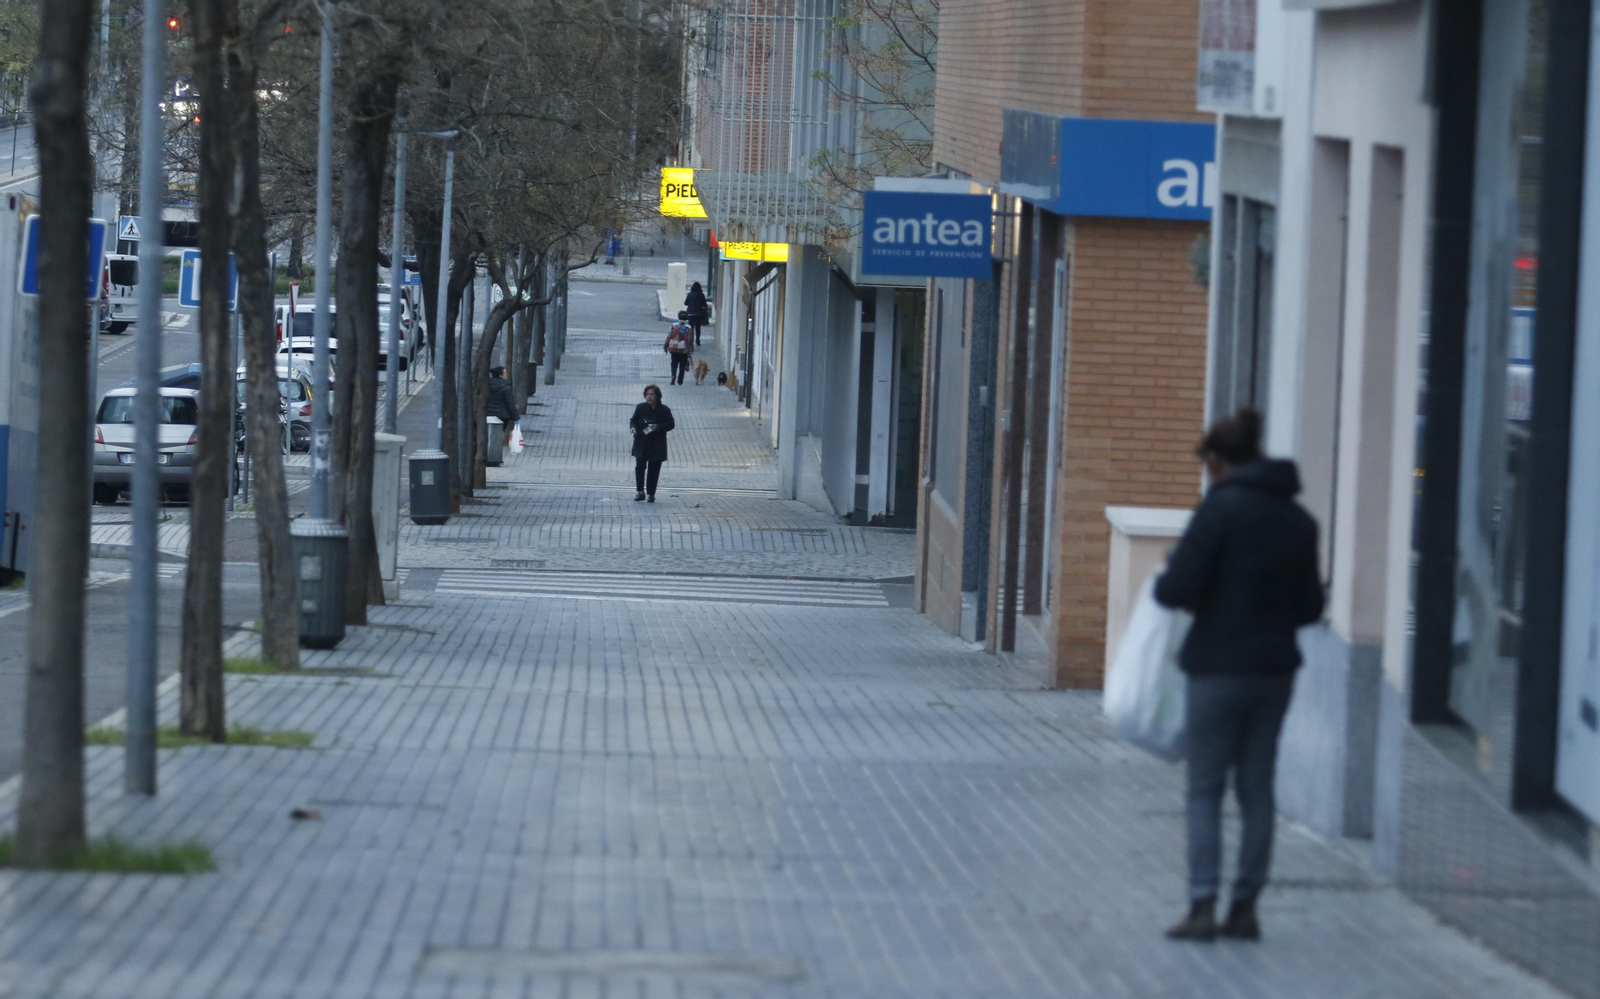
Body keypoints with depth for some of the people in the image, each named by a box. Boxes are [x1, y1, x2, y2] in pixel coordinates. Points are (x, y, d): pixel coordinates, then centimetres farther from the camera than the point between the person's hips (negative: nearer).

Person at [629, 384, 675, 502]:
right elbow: (633, 420, 8)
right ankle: (640, 491, 4)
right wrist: (632, 427, -15)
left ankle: (651, 493, 13)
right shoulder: (640, 408, 0)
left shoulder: (664, 410, -4)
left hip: (657, 446, -1)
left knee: (653, 470, 3)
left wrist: (658, 427, -16)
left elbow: (671, 424, 0)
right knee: (639, 467, -7)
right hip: (641, 443, 1)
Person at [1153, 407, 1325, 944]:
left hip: (1219, 668, -6)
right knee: (1257, 788, 10)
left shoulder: (1221, 508, -13)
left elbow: (1179, 587, -18)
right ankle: (1245, 906, 11)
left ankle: (1203, 906, -4)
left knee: (1205, 788, 1)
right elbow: (1309, 606, 12)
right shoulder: (1298, 520, 8)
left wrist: (1163, 582, 4)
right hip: (1276, 668, 6)